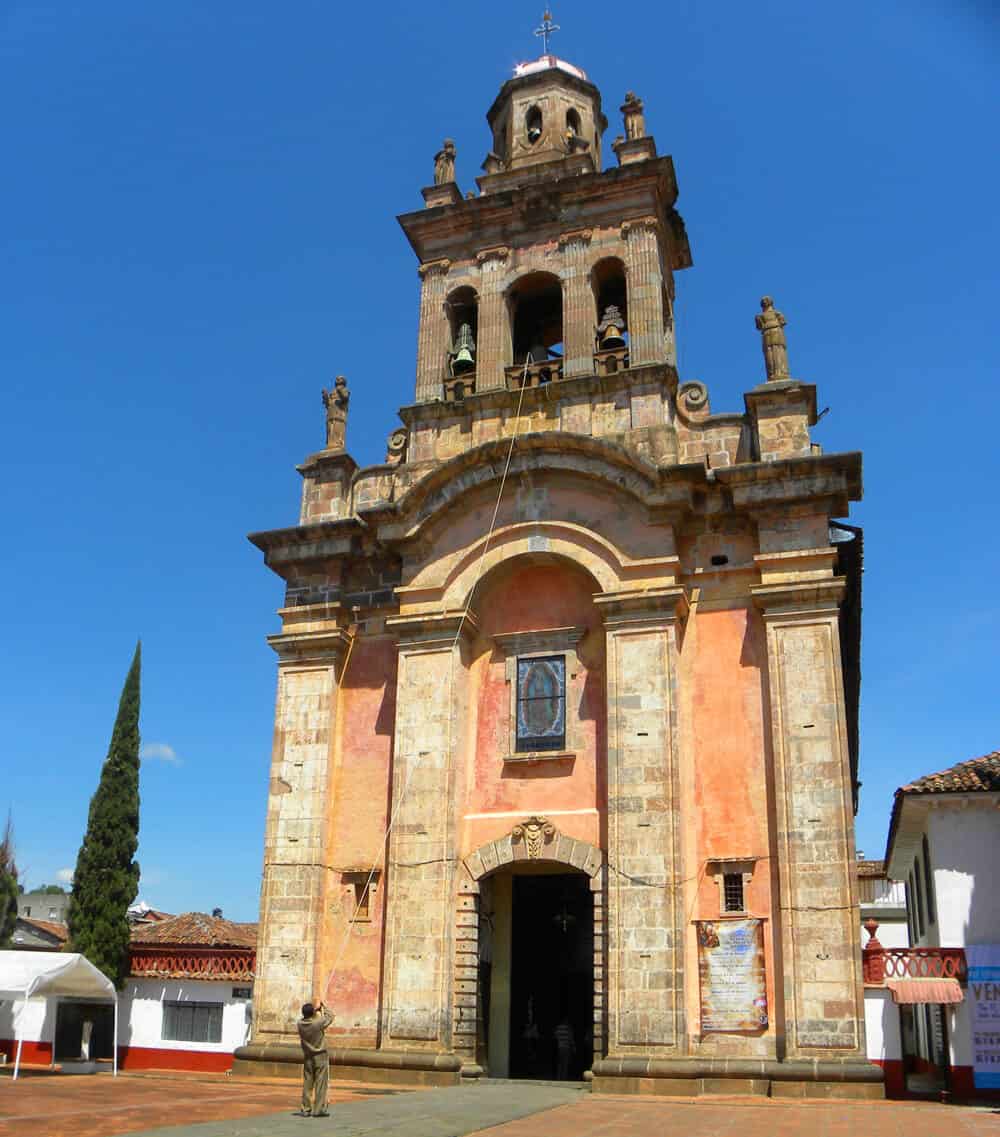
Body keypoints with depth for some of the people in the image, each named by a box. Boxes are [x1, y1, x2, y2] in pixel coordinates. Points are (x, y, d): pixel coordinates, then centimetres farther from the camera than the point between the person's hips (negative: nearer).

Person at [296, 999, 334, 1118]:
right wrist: (325, 1008, 14)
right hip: (320, 1056, -4)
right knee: (321, 1084, 1)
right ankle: (319, 1109, 0)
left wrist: (316, 1010, 17)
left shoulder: (300, 1024, -9)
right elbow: (330, 1018, -1)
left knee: (307, 1084, 11)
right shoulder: (319, 1023, -20)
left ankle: (305, 1109, 14)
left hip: (307, 1057, 4)